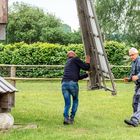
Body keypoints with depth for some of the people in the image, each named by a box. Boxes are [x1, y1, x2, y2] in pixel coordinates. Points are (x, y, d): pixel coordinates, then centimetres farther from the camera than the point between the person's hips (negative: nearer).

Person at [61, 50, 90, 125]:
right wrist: (88, 62, 24)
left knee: (67, 104, 12)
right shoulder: (75, 59, 12)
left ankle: (66, 117, -12)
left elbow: (78, 77, 38)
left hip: (64, 84, 5)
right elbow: (86, 67, 6)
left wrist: (87, 74, 44)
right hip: (73, 83, -5)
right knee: (75, 100, 19)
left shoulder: (67, 64, 34)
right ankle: (72, 118, 11)